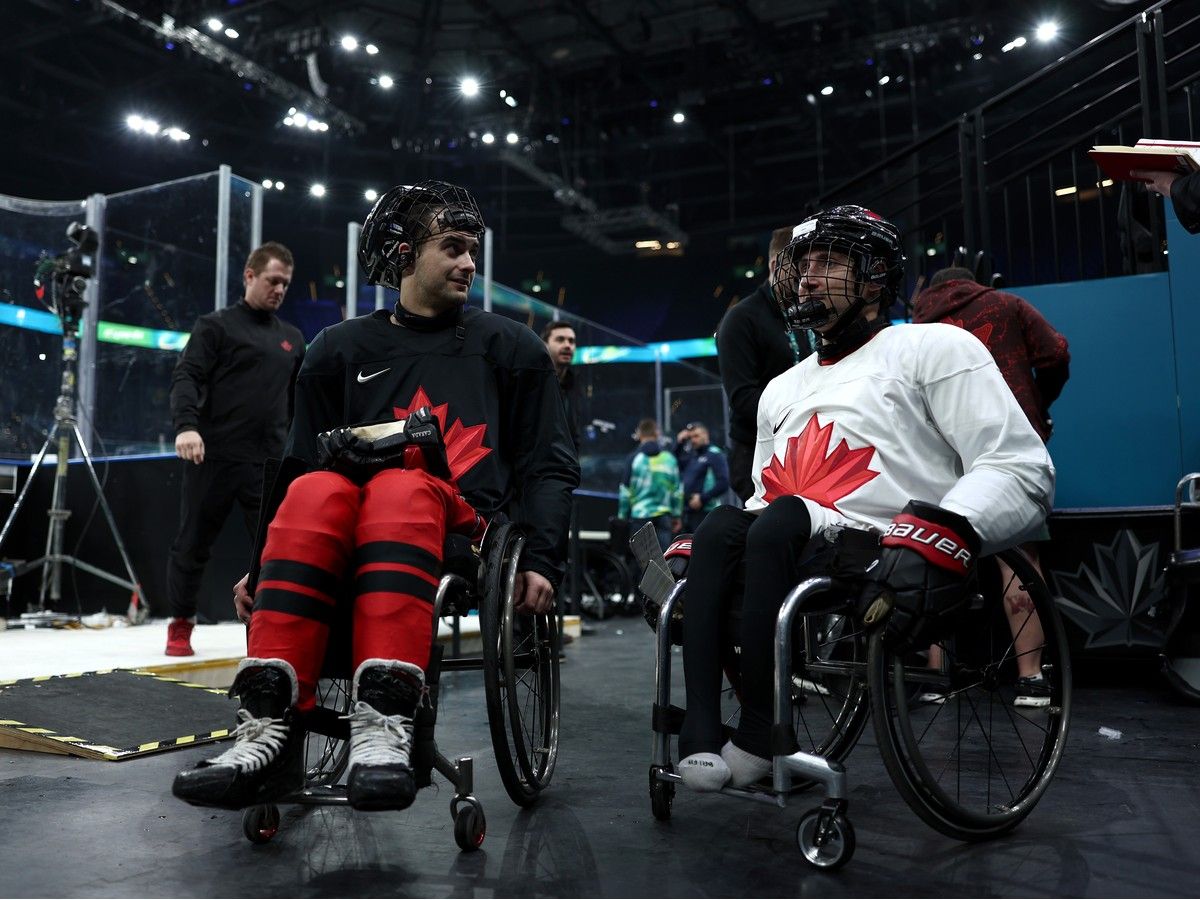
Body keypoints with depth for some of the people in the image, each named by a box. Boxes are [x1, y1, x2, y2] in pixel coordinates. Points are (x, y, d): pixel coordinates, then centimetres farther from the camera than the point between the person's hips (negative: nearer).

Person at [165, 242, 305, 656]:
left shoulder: (292, 338, 17)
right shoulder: (216, 326, 3)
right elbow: (186, 377, -7)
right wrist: (186, 425, -24)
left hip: (269, 463, 3)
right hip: (213, 458, -3)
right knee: (192, 544, 8)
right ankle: (180, 625, 25)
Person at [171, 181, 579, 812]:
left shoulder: (510, 347, 17)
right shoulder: (341, 348, 21)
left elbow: (550, 465, 12)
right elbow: (300, 461, 18)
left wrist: (541, 562, -4)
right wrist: (261, 565, 4)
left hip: (464, 531, -1)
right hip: (347, 546, 2)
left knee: (400, 488, -35)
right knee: (316, 492, -32)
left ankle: (385, 721, -46)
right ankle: (272, 727, -39)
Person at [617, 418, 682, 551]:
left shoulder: (634, 458, -2)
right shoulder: (669, 458, 6)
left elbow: (625, 490, -2)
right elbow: (677, 490, 11)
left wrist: (622, 516, 6)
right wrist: (677, 515, 19)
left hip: (639, 514, -2)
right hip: (663, 515, 2)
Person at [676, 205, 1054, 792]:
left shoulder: (933, 347, 5)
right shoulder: (782, 389, 26)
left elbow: (1021, 468, -7)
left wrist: (940, 537, -25)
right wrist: (699, 554, 12)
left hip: (893, 576, -5)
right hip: (785, 561, 6)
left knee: (782, 521, -31)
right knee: (721, 527, -23)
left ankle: (757, 736, -24)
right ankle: (701, 736, -30)